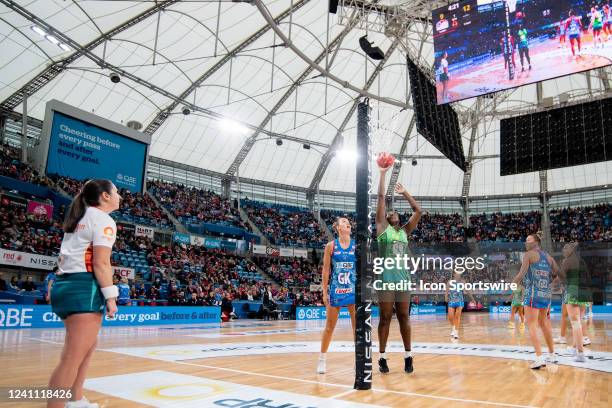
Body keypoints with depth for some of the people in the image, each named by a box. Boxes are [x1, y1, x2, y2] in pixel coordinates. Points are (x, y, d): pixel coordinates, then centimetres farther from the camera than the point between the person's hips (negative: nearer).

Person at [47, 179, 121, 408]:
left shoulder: (78, 220, 20)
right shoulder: (103, 220, -8)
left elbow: (62, 258, 21)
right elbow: (101, 263, -16)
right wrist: (110, 296, -13)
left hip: (64, 284, 10)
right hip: (84, 287, -10)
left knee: (87, 347, 23)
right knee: (73, 357, -10)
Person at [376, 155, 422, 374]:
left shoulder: (404, 230, 15)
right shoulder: (382, 227, 4)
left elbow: (418, 211, 13)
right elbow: (381, 197, 1)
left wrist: (404, 193, 17)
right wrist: (383, 173, 3)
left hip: (403, 278, 4)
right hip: (386, 278, -4)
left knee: (404, 317, 7)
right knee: (385, 318, 1)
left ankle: (408, 355, 14)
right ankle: (382, 357, 9)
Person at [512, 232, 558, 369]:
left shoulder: (529, 254, -4)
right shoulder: (548, 256, 15)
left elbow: (521, 274, -12)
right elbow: (558, 273, 9)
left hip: (533, 294, -7)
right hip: (546, 294, 7)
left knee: (532, 326, -5)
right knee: (544, 324, 19)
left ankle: (539, 358, -12)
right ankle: (551, 355, 28)